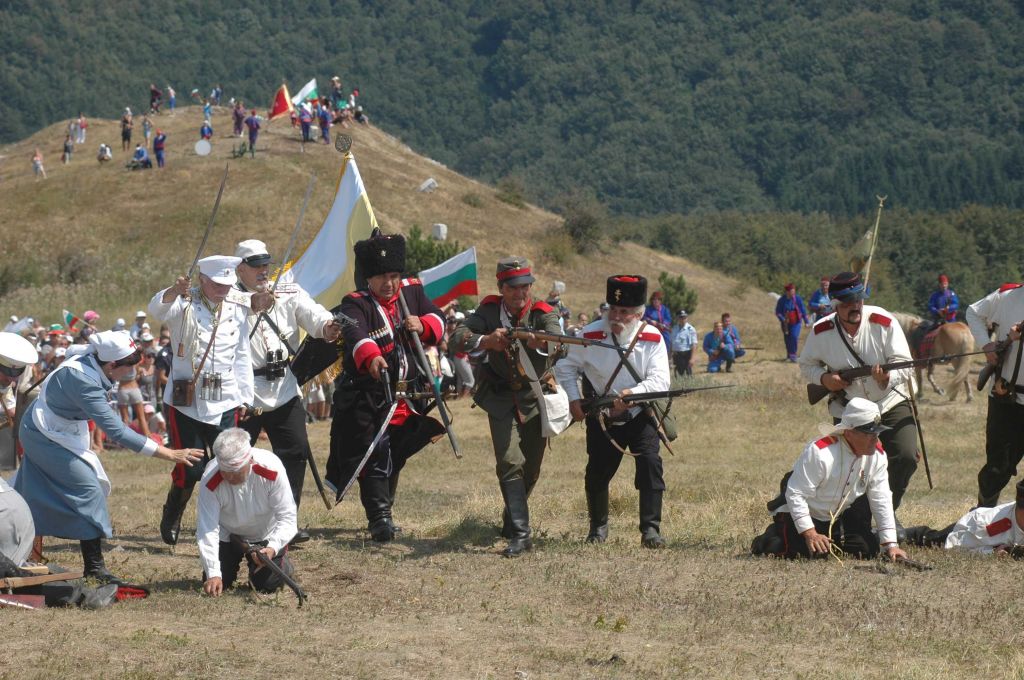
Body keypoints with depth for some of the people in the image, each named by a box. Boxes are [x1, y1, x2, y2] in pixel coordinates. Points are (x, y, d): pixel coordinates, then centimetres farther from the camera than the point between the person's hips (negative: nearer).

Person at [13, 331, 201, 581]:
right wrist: (168, 454, -38)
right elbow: (115, 431, -38)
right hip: (46, 436, -10)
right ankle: (94, 568, -9)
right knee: (88, 489, -12)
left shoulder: (86, 358, -11)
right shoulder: (84, 382, -36)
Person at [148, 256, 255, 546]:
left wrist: (244, 397, 9)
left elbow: (242, 356, 14)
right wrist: (174, 292, -49)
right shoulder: (184, 304, -5)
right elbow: (157, 310, -28)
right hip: (185, 402, -4)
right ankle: (170, 521, 22)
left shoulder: (238, 309, 8)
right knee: (191, 470, -4)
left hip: (224, 403, 4)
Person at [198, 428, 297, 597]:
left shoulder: (272, 470, -34)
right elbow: (207, 529, -31)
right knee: (215, 583, -5)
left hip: (266, 536, -1)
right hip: (227, 535, 1)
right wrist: (213, 574, -41)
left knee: (266, 584, -13)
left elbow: (287, 517, -27)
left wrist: (273, 548, -46)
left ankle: (283, 564, 22)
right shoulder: (210, 481, -31)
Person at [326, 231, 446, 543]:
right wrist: (371, 357, -57)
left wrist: (423, 325, -19)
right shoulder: (356, 305, -16)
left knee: (396, 458, 16)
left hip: (407, 395, 6)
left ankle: (383, 513, 30)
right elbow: (355, 335, -36)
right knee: (375, 456, -14)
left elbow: (439, 320, 5)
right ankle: (379, 518, -14)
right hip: (367, 398, -6)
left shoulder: (412, 291, 4)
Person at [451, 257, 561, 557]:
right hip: (501, 397, -1)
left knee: (531, 469, 11)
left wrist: (536, 340, -60)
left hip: (535, 399, 1)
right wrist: (486, 341, -41)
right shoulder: (490, 310, -9)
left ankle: (511, 520, 37)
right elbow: (457, 338, -20)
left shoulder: (543, 313, -14)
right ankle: (520, 534, -19)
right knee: (510, 464, -15)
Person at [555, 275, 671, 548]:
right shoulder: (590, 335, -12)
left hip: (640, 416, -1)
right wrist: (574, 399, -9)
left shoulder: (652, 339, -13)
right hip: (601, 420, 1)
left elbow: (660, 381, -20)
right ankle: (598, 526, 28)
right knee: (597, 473, 3)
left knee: (650, 464, -19)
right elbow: (565, 368, 3)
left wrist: (631, 394, -35)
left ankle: (651, 530, -14)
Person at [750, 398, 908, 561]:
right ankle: (771, 538, 3)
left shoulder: (877, 455, -11)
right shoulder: (820, 453, -30)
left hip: (837, 520, 6)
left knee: (869, 548, -8)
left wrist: (891, 544, -12)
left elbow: (881, 500, -6)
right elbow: (796, 494, -26)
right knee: (817, 552, -27)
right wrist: (810, 534, -32)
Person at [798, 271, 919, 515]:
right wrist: (823, 378, -15)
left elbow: (904, 365, -16)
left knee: (906, 457, -18)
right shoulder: (821, 332, -9)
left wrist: (887, 377, -38)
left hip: (891, 404, -1)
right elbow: (807, 365, 7)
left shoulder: (884, 323, -15)